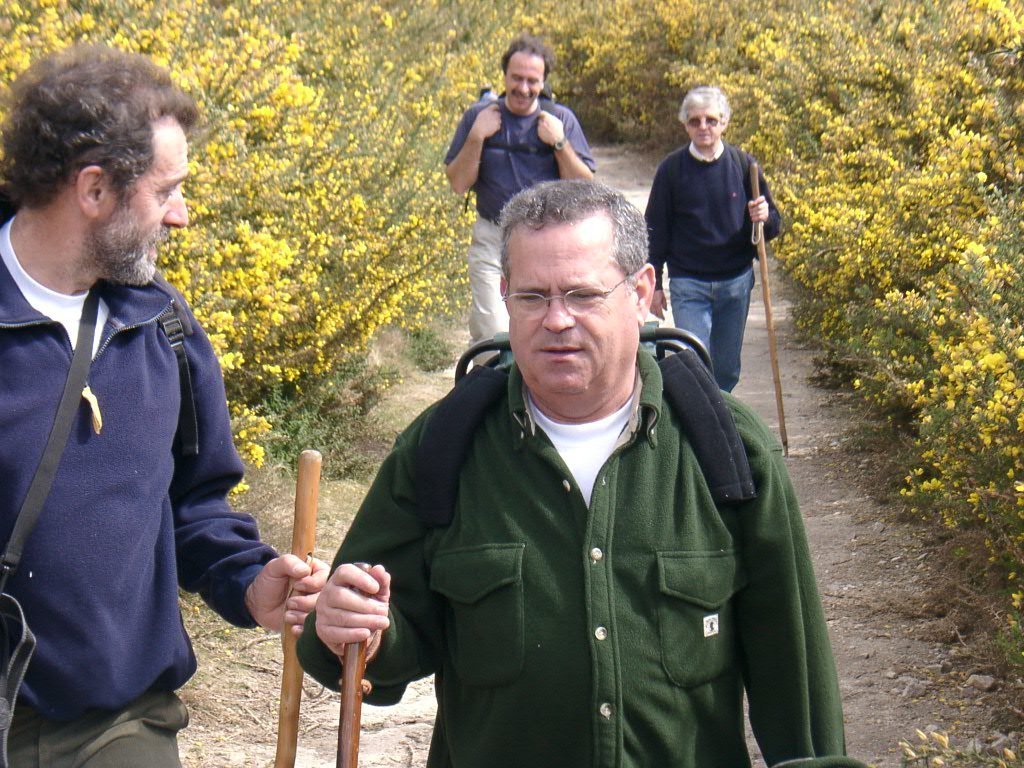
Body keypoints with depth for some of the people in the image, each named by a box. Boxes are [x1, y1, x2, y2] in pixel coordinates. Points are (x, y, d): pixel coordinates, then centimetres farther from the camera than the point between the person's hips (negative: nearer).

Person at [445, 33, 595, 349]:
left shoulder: (561, 119, 3)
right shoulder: (480, 116, 3)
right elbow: (458, 184, 0)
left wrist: (559, 142, -12)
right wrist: (476, 136, -11)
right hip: (492, 240, -1)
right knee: (490, 335, -12)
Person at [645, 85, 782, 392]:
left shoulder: (743, 165, -1)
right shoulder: (671, 169, -3)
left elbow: (773, 225, 6)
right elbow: (656, 230, 3)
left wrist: (764, 218, -18)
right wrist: (654, 284, 3)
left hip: (735, 283, 2)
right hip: (688, 285, -2)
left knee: (726, 369, 11)